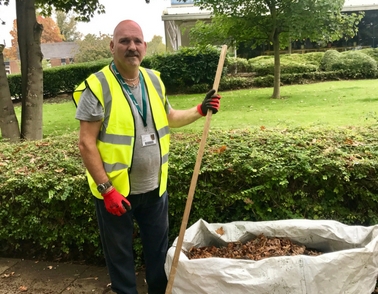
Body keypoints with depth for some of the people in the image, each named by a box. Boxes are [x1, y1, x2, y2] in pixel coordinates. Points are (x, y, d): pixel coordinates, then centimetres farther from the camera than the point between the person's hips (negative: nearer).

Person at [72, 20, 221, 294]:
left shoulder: (154, 79, 3)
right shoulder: (98, 85, -15)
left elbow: (170, 118, 17)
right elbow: (87, 142, -16)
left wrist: (200, 110, 2)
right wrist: (106, 189, -19)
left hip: (154, 187, 5)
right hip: (115, 190, -5)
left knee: (159, 250, 20)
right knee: (120, 254, 14)